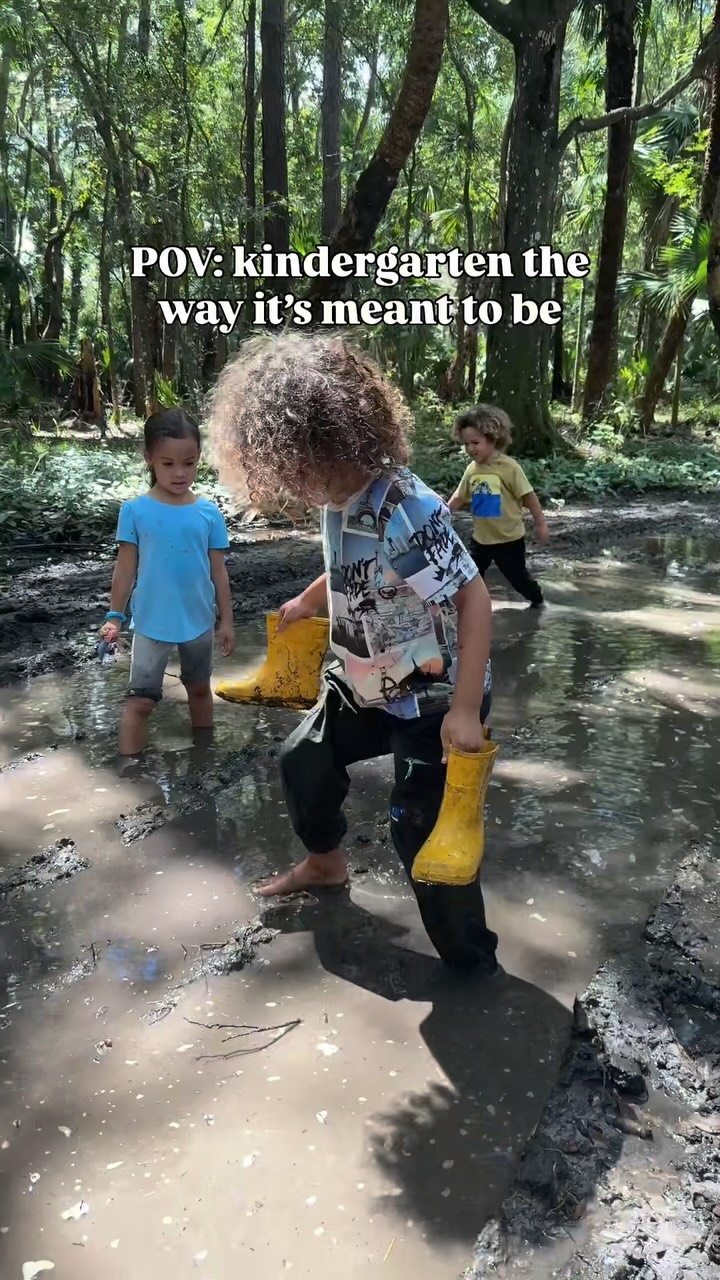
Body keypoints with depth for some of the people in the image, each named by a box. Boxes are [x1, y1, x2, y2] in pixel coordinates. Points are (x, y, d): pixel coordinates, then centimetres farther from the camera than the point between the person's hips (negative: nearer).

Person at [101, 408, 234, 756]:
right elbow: (126, 568, -4)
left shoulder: (209, 513, -7)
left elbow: (218, 571, -1)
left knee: (200, 689, 22)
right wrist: (114, 615, -3)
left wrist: (226, 619, 1)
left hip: (199, 622, 3)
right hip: (151, 623, -2)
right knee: (140, 700, 2)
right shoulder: (135, 511, -12)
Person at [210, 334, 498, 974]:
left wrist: (464, 710, -31)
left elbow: (474, 598, -29)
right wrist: (307, 602, 31)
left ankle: (474, 967, 18)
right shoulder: (341, 500, -5)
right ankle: (325, 862, 50)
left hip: (435, 699, -9)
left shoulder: (405, 511, -31)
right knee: (303, 761, 21)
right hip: (368, 684, 9)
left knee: (422, 830, -4)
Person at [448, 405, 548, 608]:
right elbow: (460, 497, 7)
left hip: (509, 538, -4)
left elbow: (528, 496, -15)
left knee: (517, 575, 13)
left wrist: (540, 524, -11)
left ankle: (537, 598, 39)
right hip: (481, 538, 4)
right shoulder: (472, 470, -3)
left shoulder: (509, 467, -20)